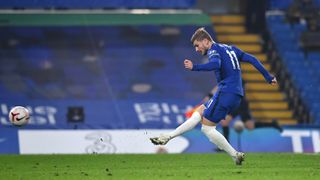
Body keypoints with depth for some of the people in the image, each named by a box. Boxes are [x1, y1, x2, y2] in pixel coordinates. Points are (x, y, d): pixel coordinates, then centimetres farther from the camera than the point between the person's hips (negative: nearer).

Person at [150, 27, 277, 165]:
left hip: (226, 92, -9)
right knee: (199, 113, 14)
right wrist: (268, 77, 23)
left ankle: (235, 155, -4)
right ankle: (167, 137, 12)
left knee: (207, 128, -3)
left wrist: (194, 67, -33)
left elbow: (216, 64, -26)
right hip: (236, 95, 9)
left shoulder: (214, 50, -3)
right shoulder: (231, 49, 22)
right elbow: (251, 59, 20)